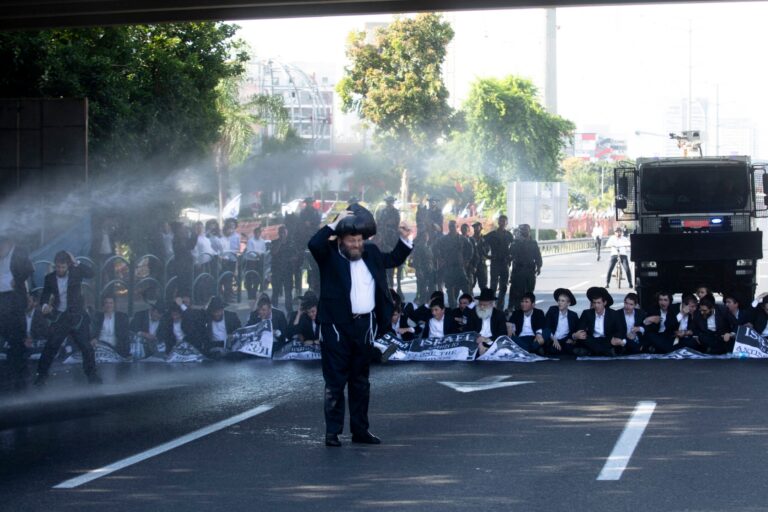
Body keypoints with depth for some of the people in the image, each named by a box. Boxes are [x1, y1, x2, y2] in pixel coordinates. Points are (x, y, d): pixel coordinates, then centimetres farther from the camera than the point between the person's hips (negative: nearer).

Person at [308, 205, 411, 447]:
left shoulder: (370, 253, 12)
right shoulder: (329, 255, -4)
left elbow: (393, 260, 27)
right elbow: (314, 244, -23)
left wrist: (404, 240, 14)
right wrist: (335, 224, -21)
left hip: (365, 325, 6)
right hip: (337, 326, -6)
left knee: (361, 381, 13)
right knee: (335, 381, -1)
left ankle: (360, 429, 21)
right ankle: (332, 431, 3)